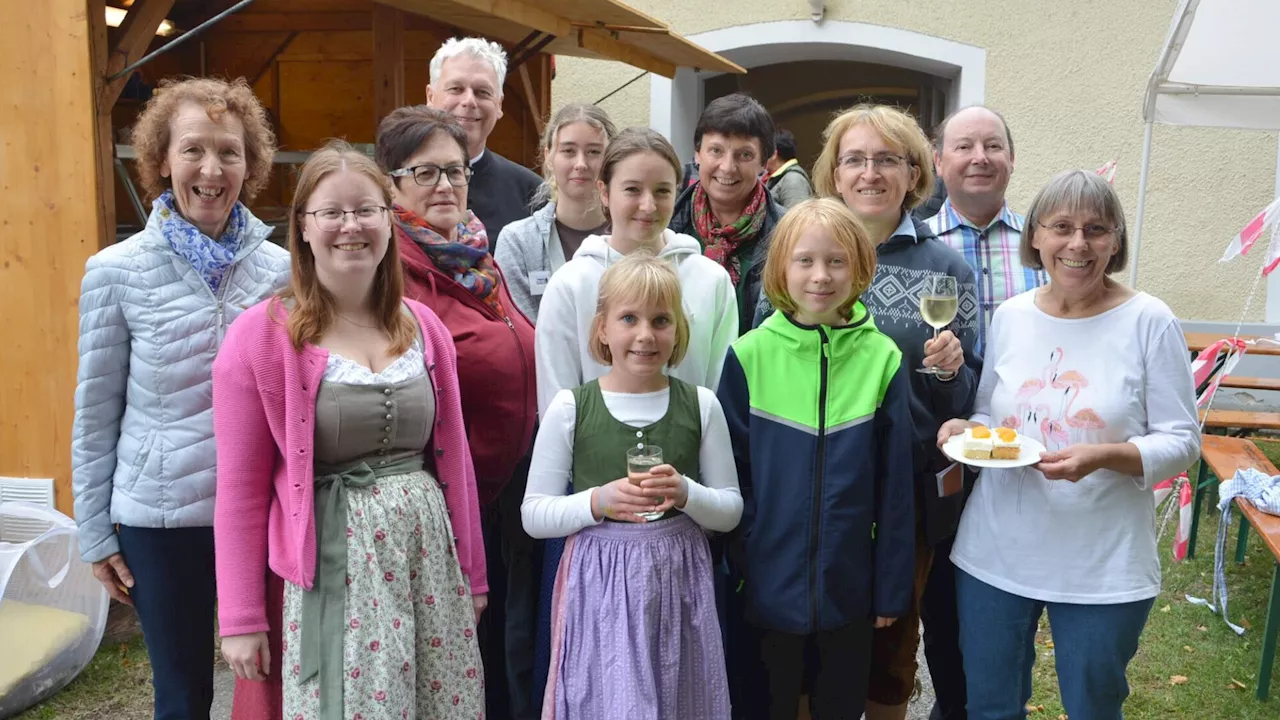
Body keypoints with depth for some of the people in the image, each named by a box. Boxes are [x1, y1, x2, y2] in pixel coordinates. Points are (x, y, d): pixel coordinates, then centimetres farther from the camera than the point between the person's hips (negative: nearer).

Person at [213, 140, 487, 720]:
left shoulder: (424, 327, 6)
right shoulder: (261, 337, -6)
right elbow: (241, 489, -5)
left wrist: (473, 574, 13)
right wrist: (241, 619, -3)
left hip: (429, 553, 4)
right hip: (333, 568, -4)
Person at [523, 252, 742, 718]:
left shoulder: (701, 405, 0)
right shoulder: (570, 408, -4)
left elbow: (731, 509, 5)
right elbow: (534, 515, -1)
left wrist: (686, 494, -15)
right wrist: (597, 502, -18)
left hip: (679, 580, 2)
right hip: (598, 582, -1)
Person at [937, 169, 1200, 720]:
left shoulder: (1149, 321, -9)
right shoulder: (1009, 315, 2)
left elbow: (1181, 441, -7)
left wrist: (1104, 456, -25)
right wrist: (967, 430, -10)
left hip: (1103, 568, -3)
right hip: (994, 555, 3)